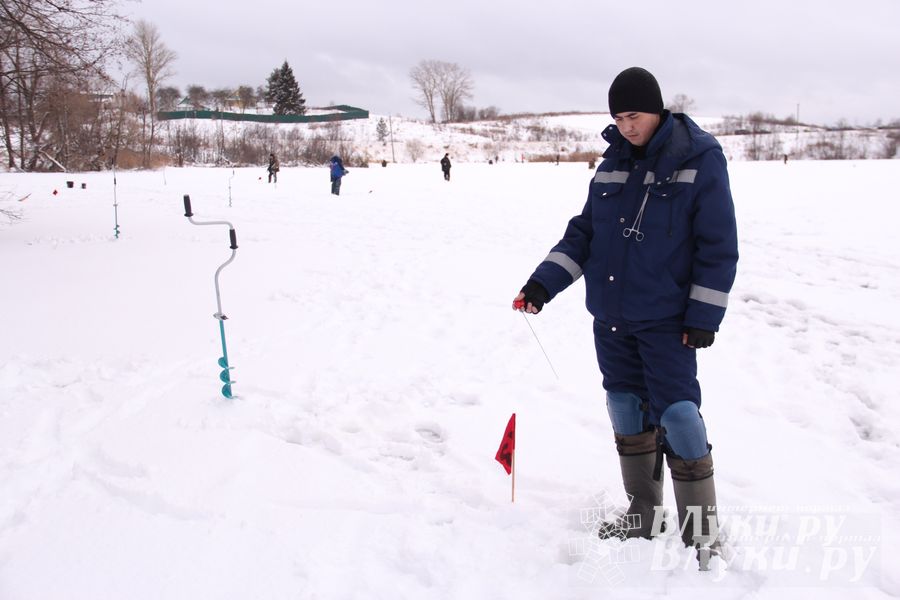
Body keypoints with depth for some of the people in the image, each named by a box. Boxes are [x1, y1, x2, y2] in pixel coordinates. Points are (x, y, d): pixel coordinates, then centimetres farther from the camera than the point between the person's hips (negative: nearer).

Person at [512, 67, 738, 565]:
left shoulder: (699, 161, -8)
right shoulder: (613, 163, 8)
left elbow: (718, 245, -8)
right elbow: (583, 232, 10)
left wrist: (704, 316, -11)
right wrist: (543, 283, -1)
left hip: (666, 320, -5)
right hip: (610, 317, 6)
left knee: (676, 415, -6)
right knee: (626, 411, 11)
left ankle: (701, 529, 10)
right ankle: (643, 513, 27)